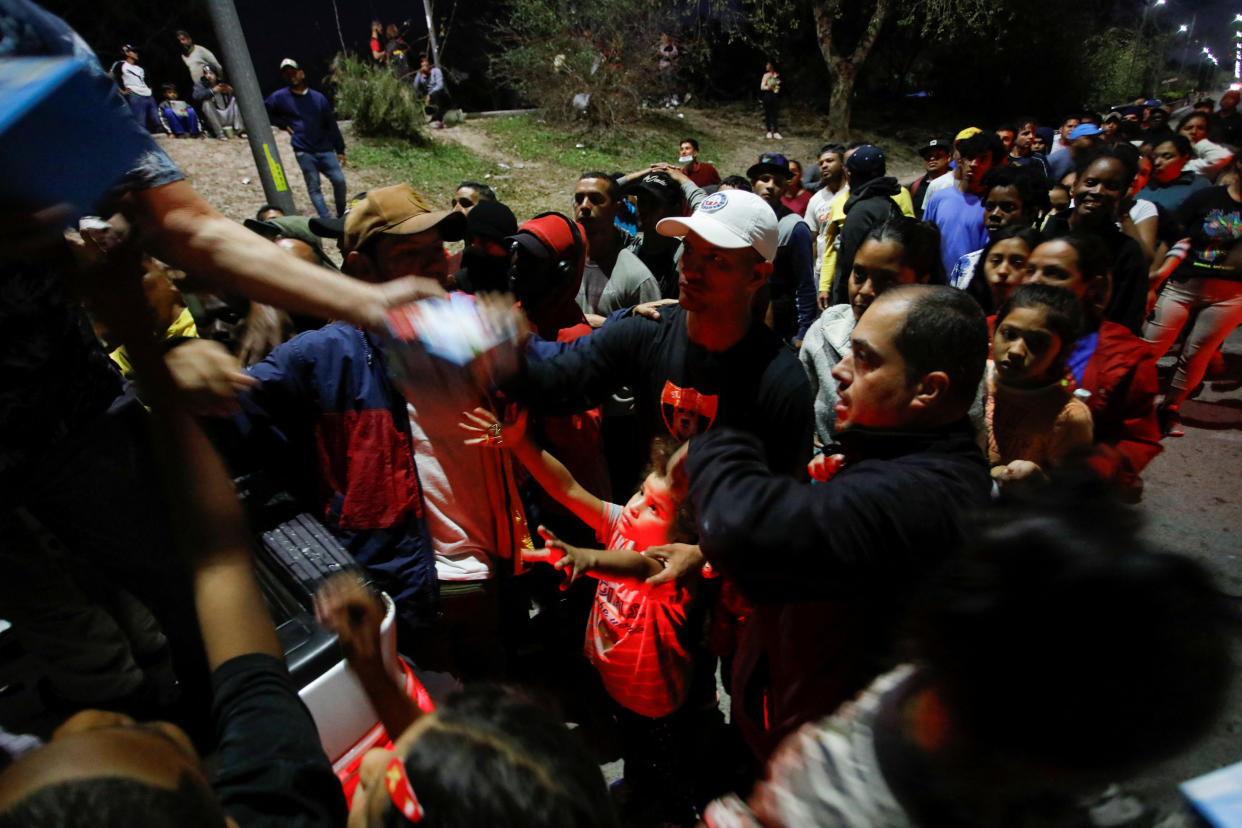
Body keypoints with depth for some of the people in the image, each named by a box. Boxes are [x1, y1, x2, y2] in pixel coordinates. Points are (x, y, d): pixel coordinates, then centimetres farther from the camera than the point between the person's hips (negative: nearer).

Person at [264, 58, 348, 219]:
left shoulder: (318, 97, 10)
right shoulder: (280, 97, 5)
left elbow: (331, 124, 11)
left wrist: (340, 149, 7)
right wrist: (282, 124, 4)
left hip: (325, 149, 2)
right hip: (303, 152, -2)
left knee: (339, 180, -7)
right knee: (314, 187, -6)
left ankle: (342, 215, 13)